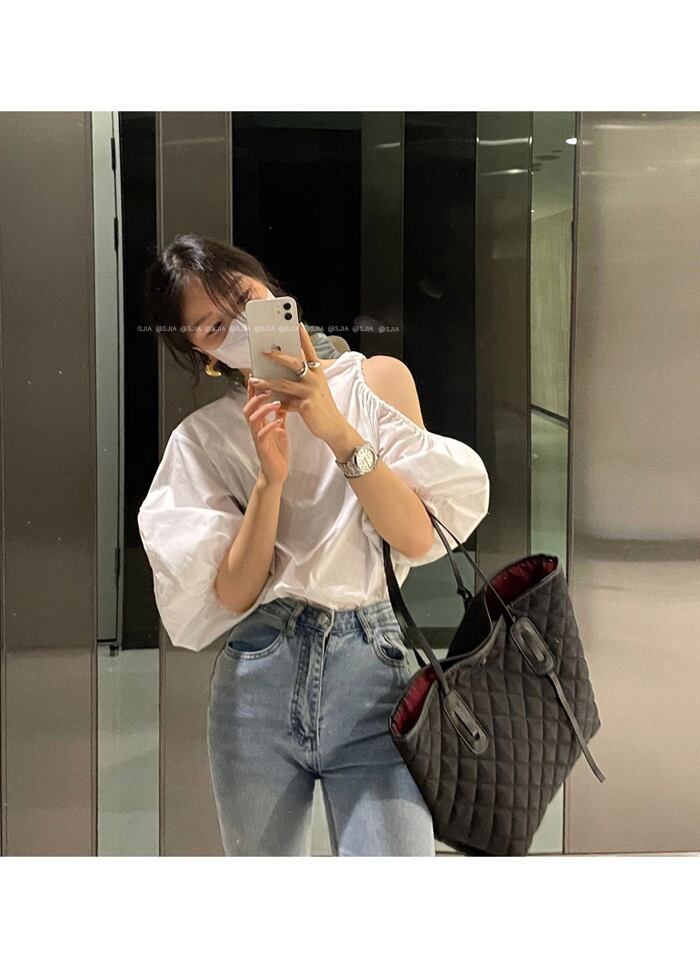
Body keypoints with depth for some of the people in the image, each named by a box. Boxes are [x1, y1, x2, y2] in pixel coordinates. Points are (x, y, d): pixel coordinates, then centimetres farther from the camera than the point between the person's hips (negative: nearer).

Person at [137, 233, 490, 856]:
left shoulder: (375, 380, 6)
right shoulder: (202, 438, 7)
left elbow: (419, 538, -4)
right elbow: (234, 594, -1)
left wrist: (337, 430, -13)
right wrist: (270, 478, -13)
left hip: (372, 668, -1)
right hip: (256, 681, 2)